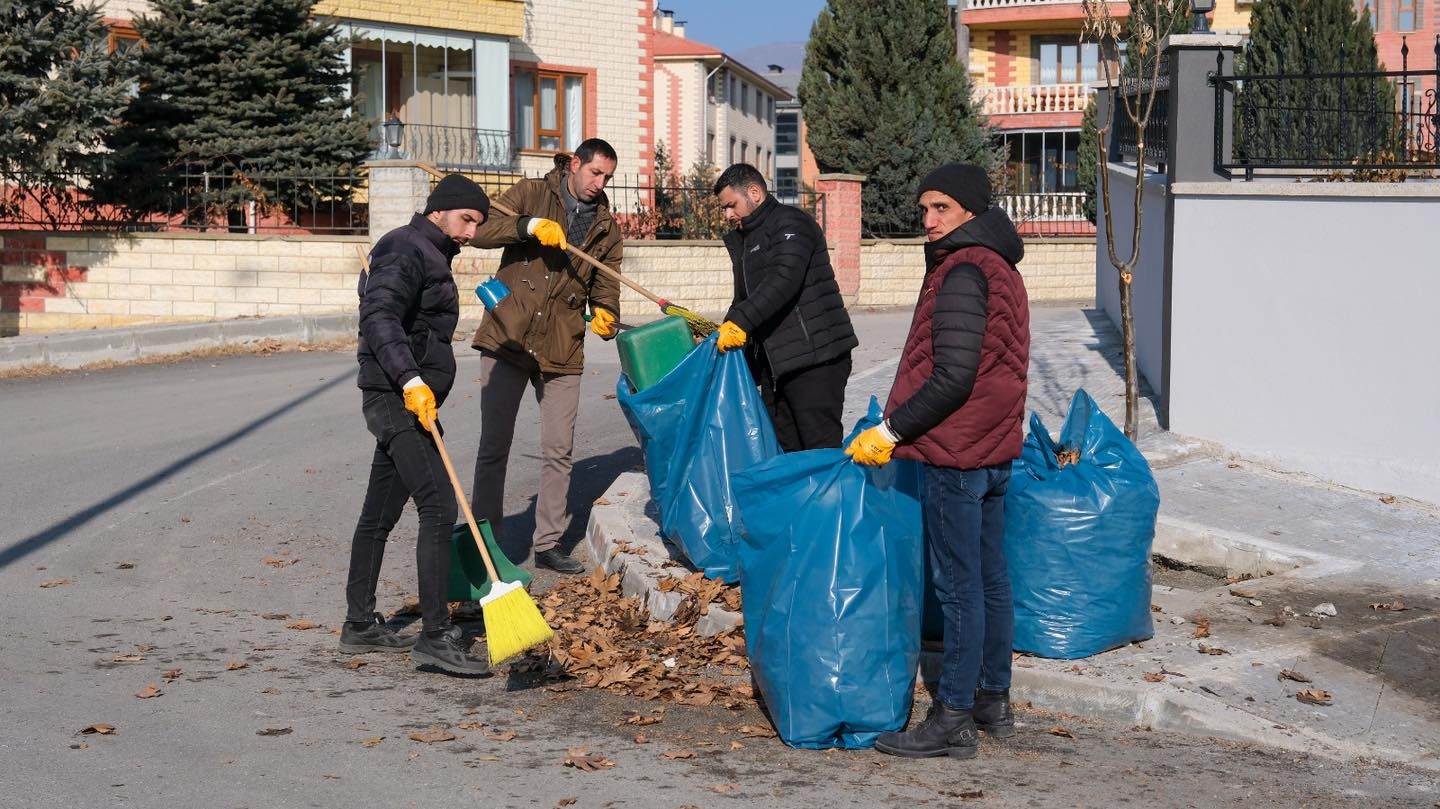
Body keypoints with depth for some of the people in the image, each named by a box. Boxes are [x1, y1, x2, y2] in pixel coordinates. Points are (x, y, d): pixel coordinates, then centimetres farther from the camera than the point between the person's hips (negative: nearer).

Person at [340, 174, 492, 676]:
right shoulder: (404, 250, -11)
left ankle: (359, 625, 22)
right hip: (397, 399, -11)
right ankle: (435, 635, -15)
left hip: (407, 401, 11)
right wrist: (411, 381, -36)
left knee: (379, 514, 14)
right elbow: (380, 317, -26)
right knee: (439, 507, -15)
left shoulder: (430, 256, 21)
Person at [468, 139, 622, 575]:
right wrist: (531, 225, -26)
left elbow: (606, 281, 12)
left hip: (562, 347, 3)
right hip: (508, 337, -3)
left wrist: (605, 312, -11)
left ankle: (548, 542, 19)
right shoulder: (532, 194, -1)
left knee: (559, 450, 7)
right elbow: (481, 230, -12)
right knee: (494, 443, 2)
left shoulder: (605, 225, 11)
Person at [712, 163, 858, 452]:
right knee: (782, 448, 10)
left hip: (814, 356, -9)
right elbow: (745, 298, 27)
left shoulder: (791, 223, -8)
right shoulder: (744, 239, 22)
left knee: (822, 451, -11)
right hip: (774, 362, 9)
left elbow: (784, 279, -24)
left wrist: (740, 321, -29)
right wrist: (723, 332, 10)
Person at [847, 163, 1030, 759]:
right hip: (994, 448, 10)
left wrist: (890, 431, -17)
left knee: (958, 586, -5)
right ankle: (993, 700, 25)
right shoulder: (1000, 269, 14)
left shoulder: (962, 273, -18)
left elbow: (952, 377, -24)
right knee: (990, 577, 16)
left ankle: (953, 719, 1)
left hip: (955, 453, -10)